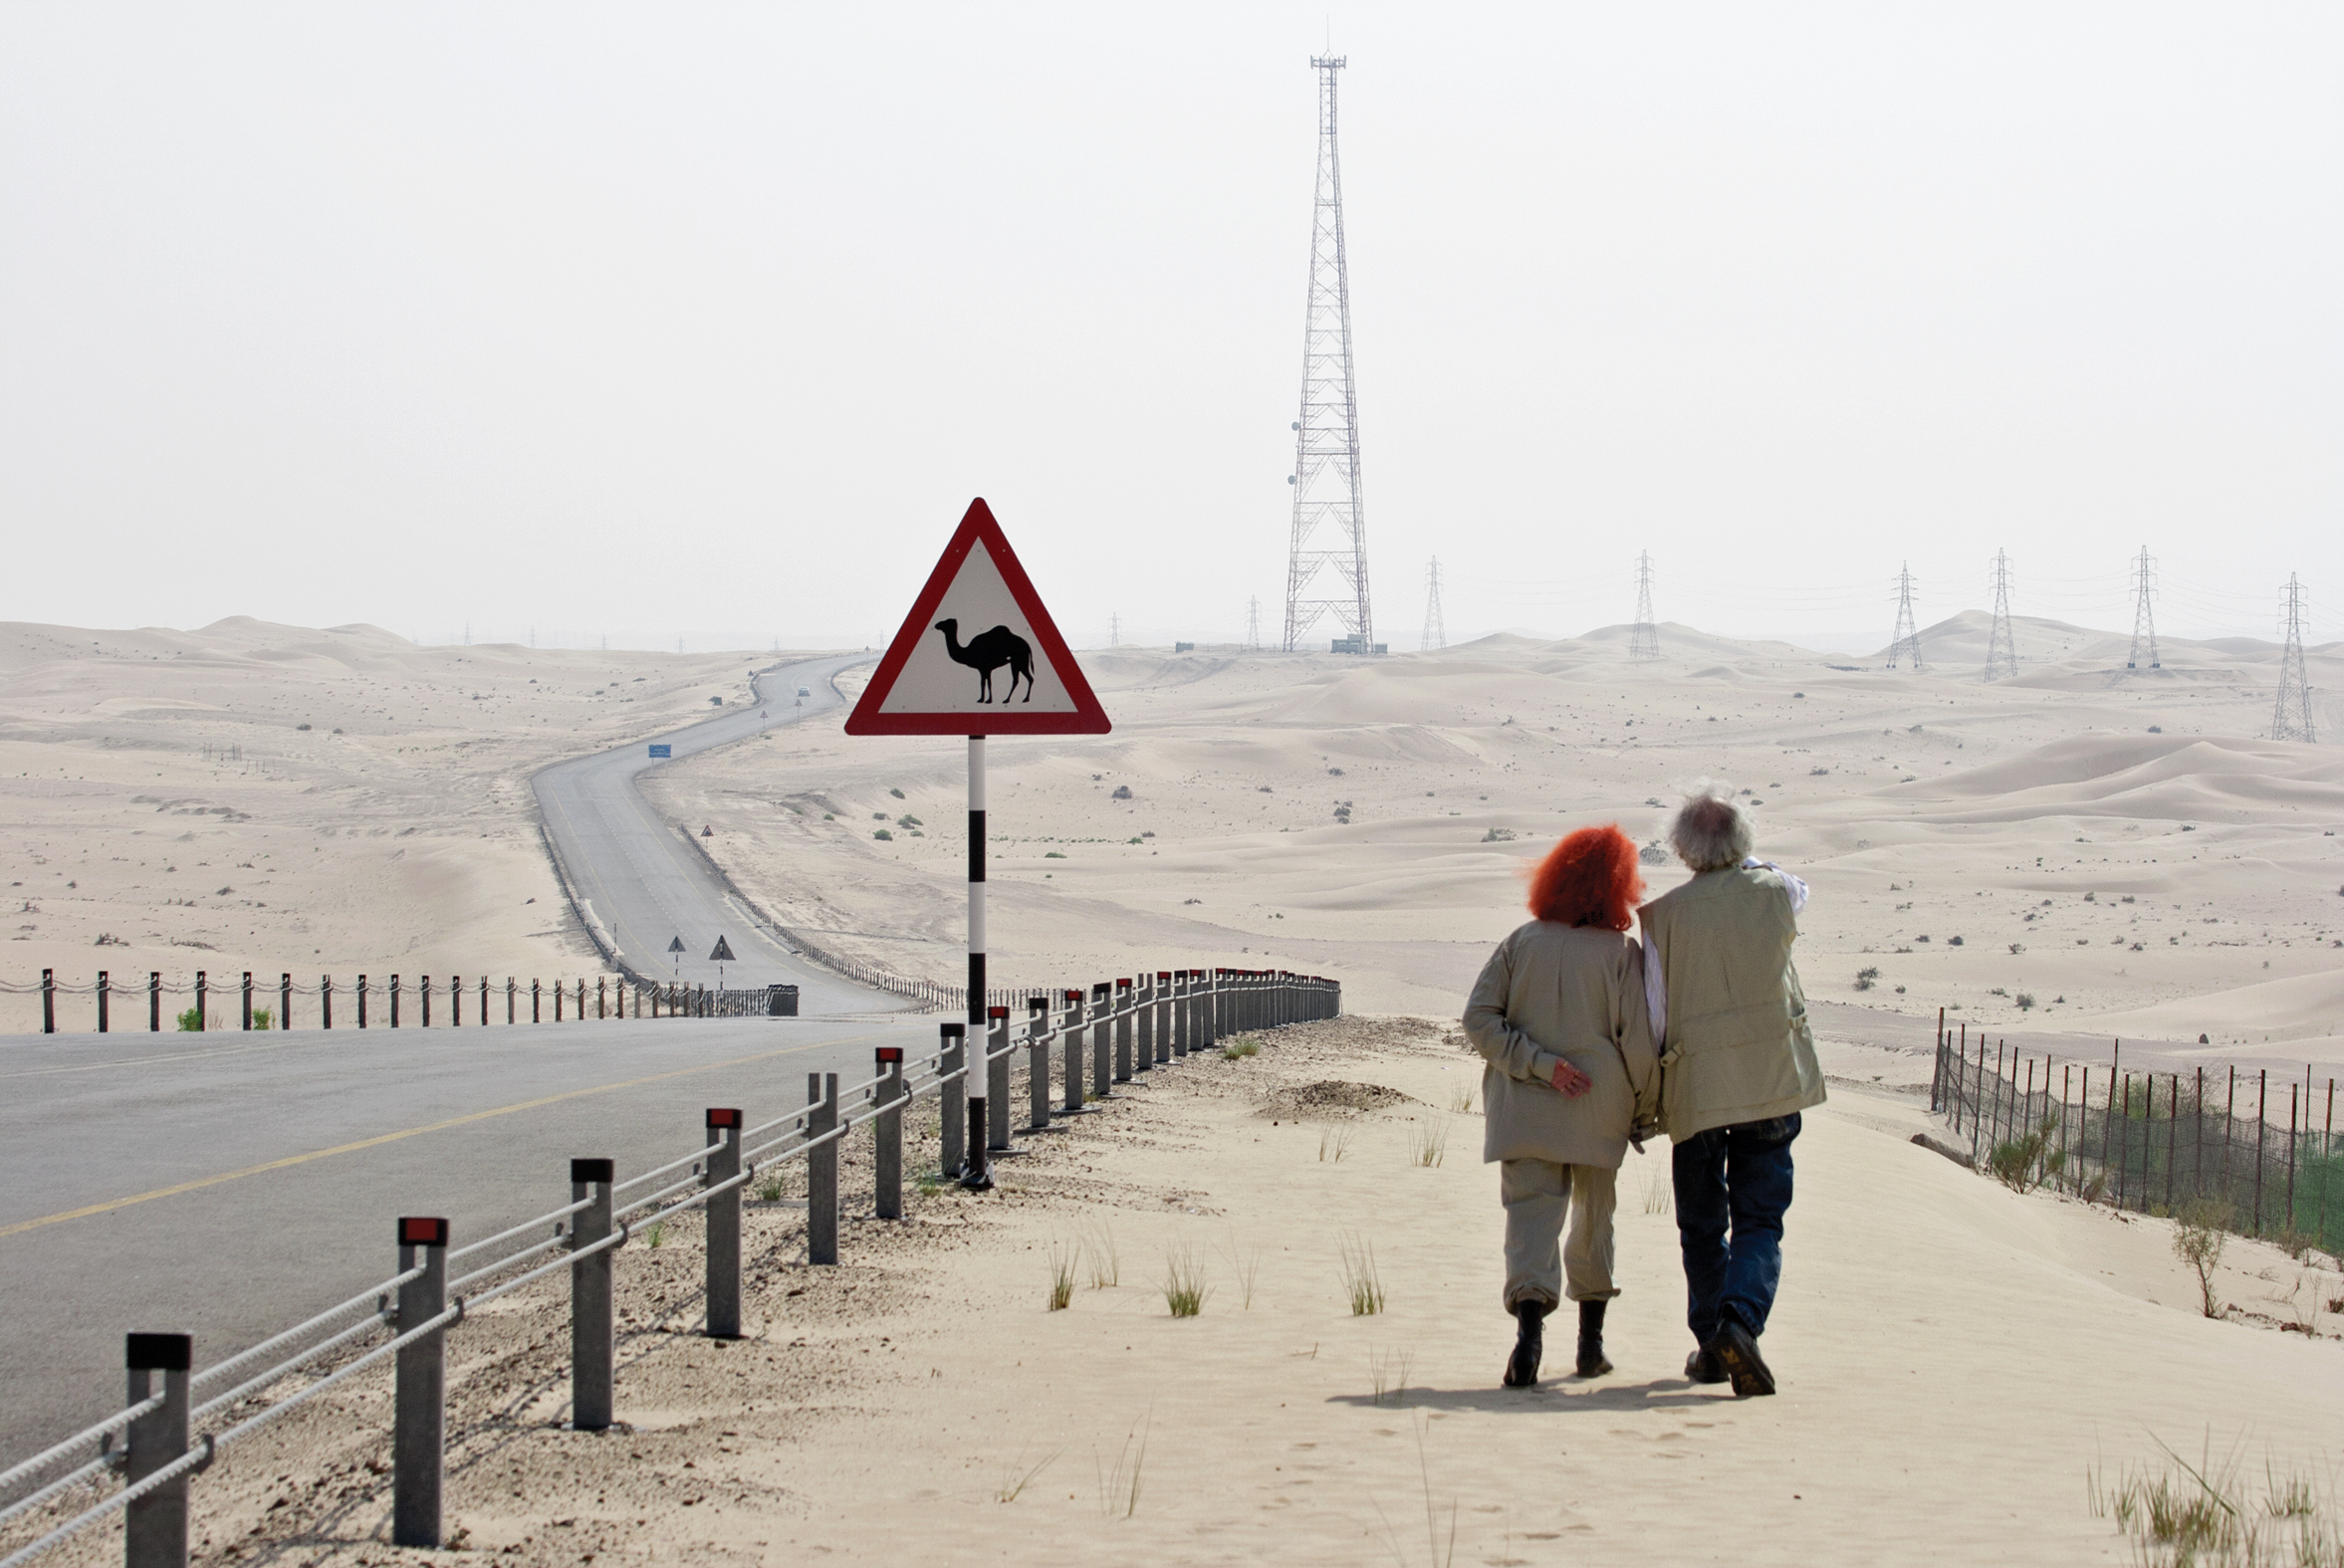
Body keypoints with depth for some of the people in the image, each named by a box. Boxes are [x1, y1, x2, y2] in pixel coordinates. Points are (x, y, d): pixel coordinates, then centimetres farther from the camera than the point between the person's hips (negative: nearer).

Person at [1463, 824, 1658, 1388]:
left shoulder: (1520, 944, 2)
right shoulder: (1622, 953, -6)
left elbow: (1479, 1018, -5)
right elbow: (1637, 1041, -8)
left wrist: (1538, 1063, -9)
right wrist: (1644, 1110, 7)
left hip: (1522, 1108, 1)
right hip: (1597, 1113, 0)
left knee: (1530, 1214, -4)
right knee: (1593, 1219, 18)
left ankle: (1530, 1323, -29)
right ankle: (1590, 1342, 26)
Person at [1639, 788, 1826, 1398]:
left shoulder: (1665, 913, -5)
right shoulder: (1774, 893, -3)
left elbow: (1654, 1015, -2)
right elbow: (1799, 892, 25)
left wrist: (1645, 1097, 9)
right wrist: (1747, 863, 33)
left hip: (1694, 1089, 0)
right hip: (1770, 1083, 0)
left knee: (1702, 1226, 15)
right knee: (1759, 1222, 0)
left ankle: (1709, 1345, 19)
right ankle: (1741, 1319, -24)